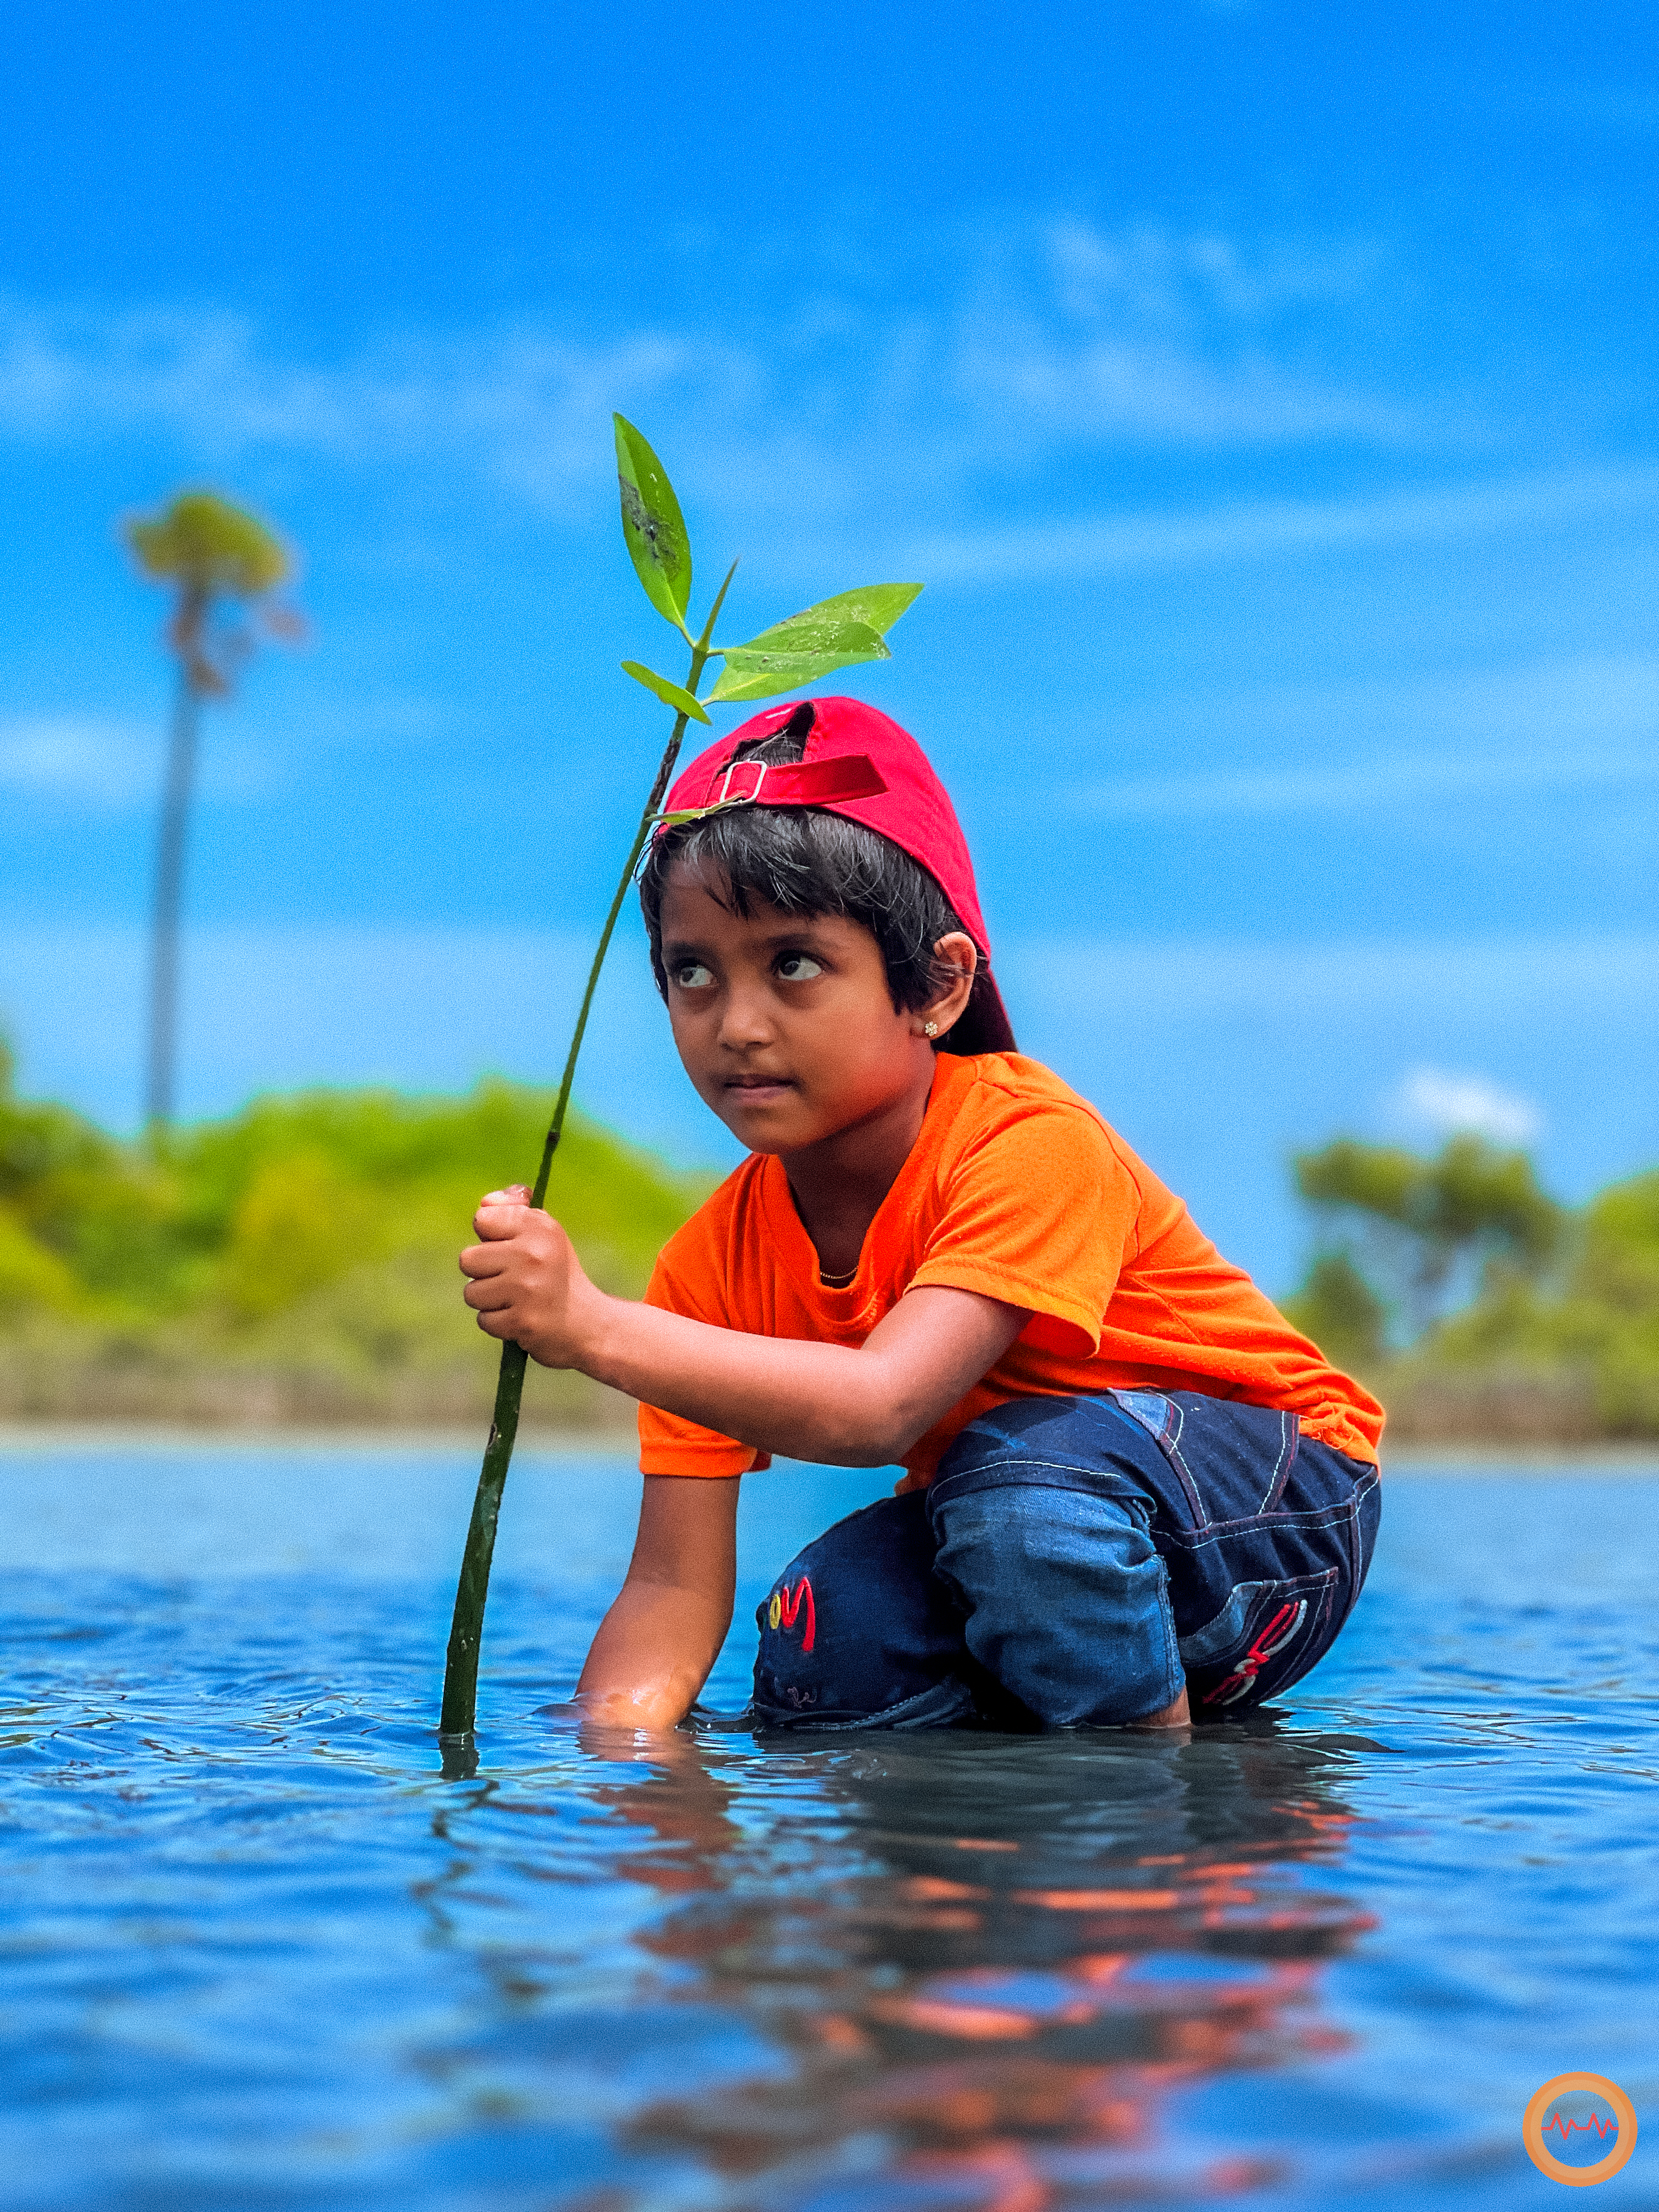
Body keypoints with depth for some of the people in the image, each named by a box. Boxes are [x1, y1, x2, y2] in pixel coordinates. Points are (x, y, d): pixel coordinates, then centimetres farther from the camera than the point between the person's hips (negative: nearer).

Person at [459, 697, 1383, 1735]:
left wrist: (592, 1326, -48)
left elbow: (880, 1408, -42)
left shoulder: (1032, 1140, -28)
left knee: (1023, 1471, -34)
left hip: (1276, 1503, -6)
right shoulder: (715, 1260, -10)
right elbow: (675, 1584, -15)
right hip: (1026, 1538, 6)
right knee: (820, 1653, -22)